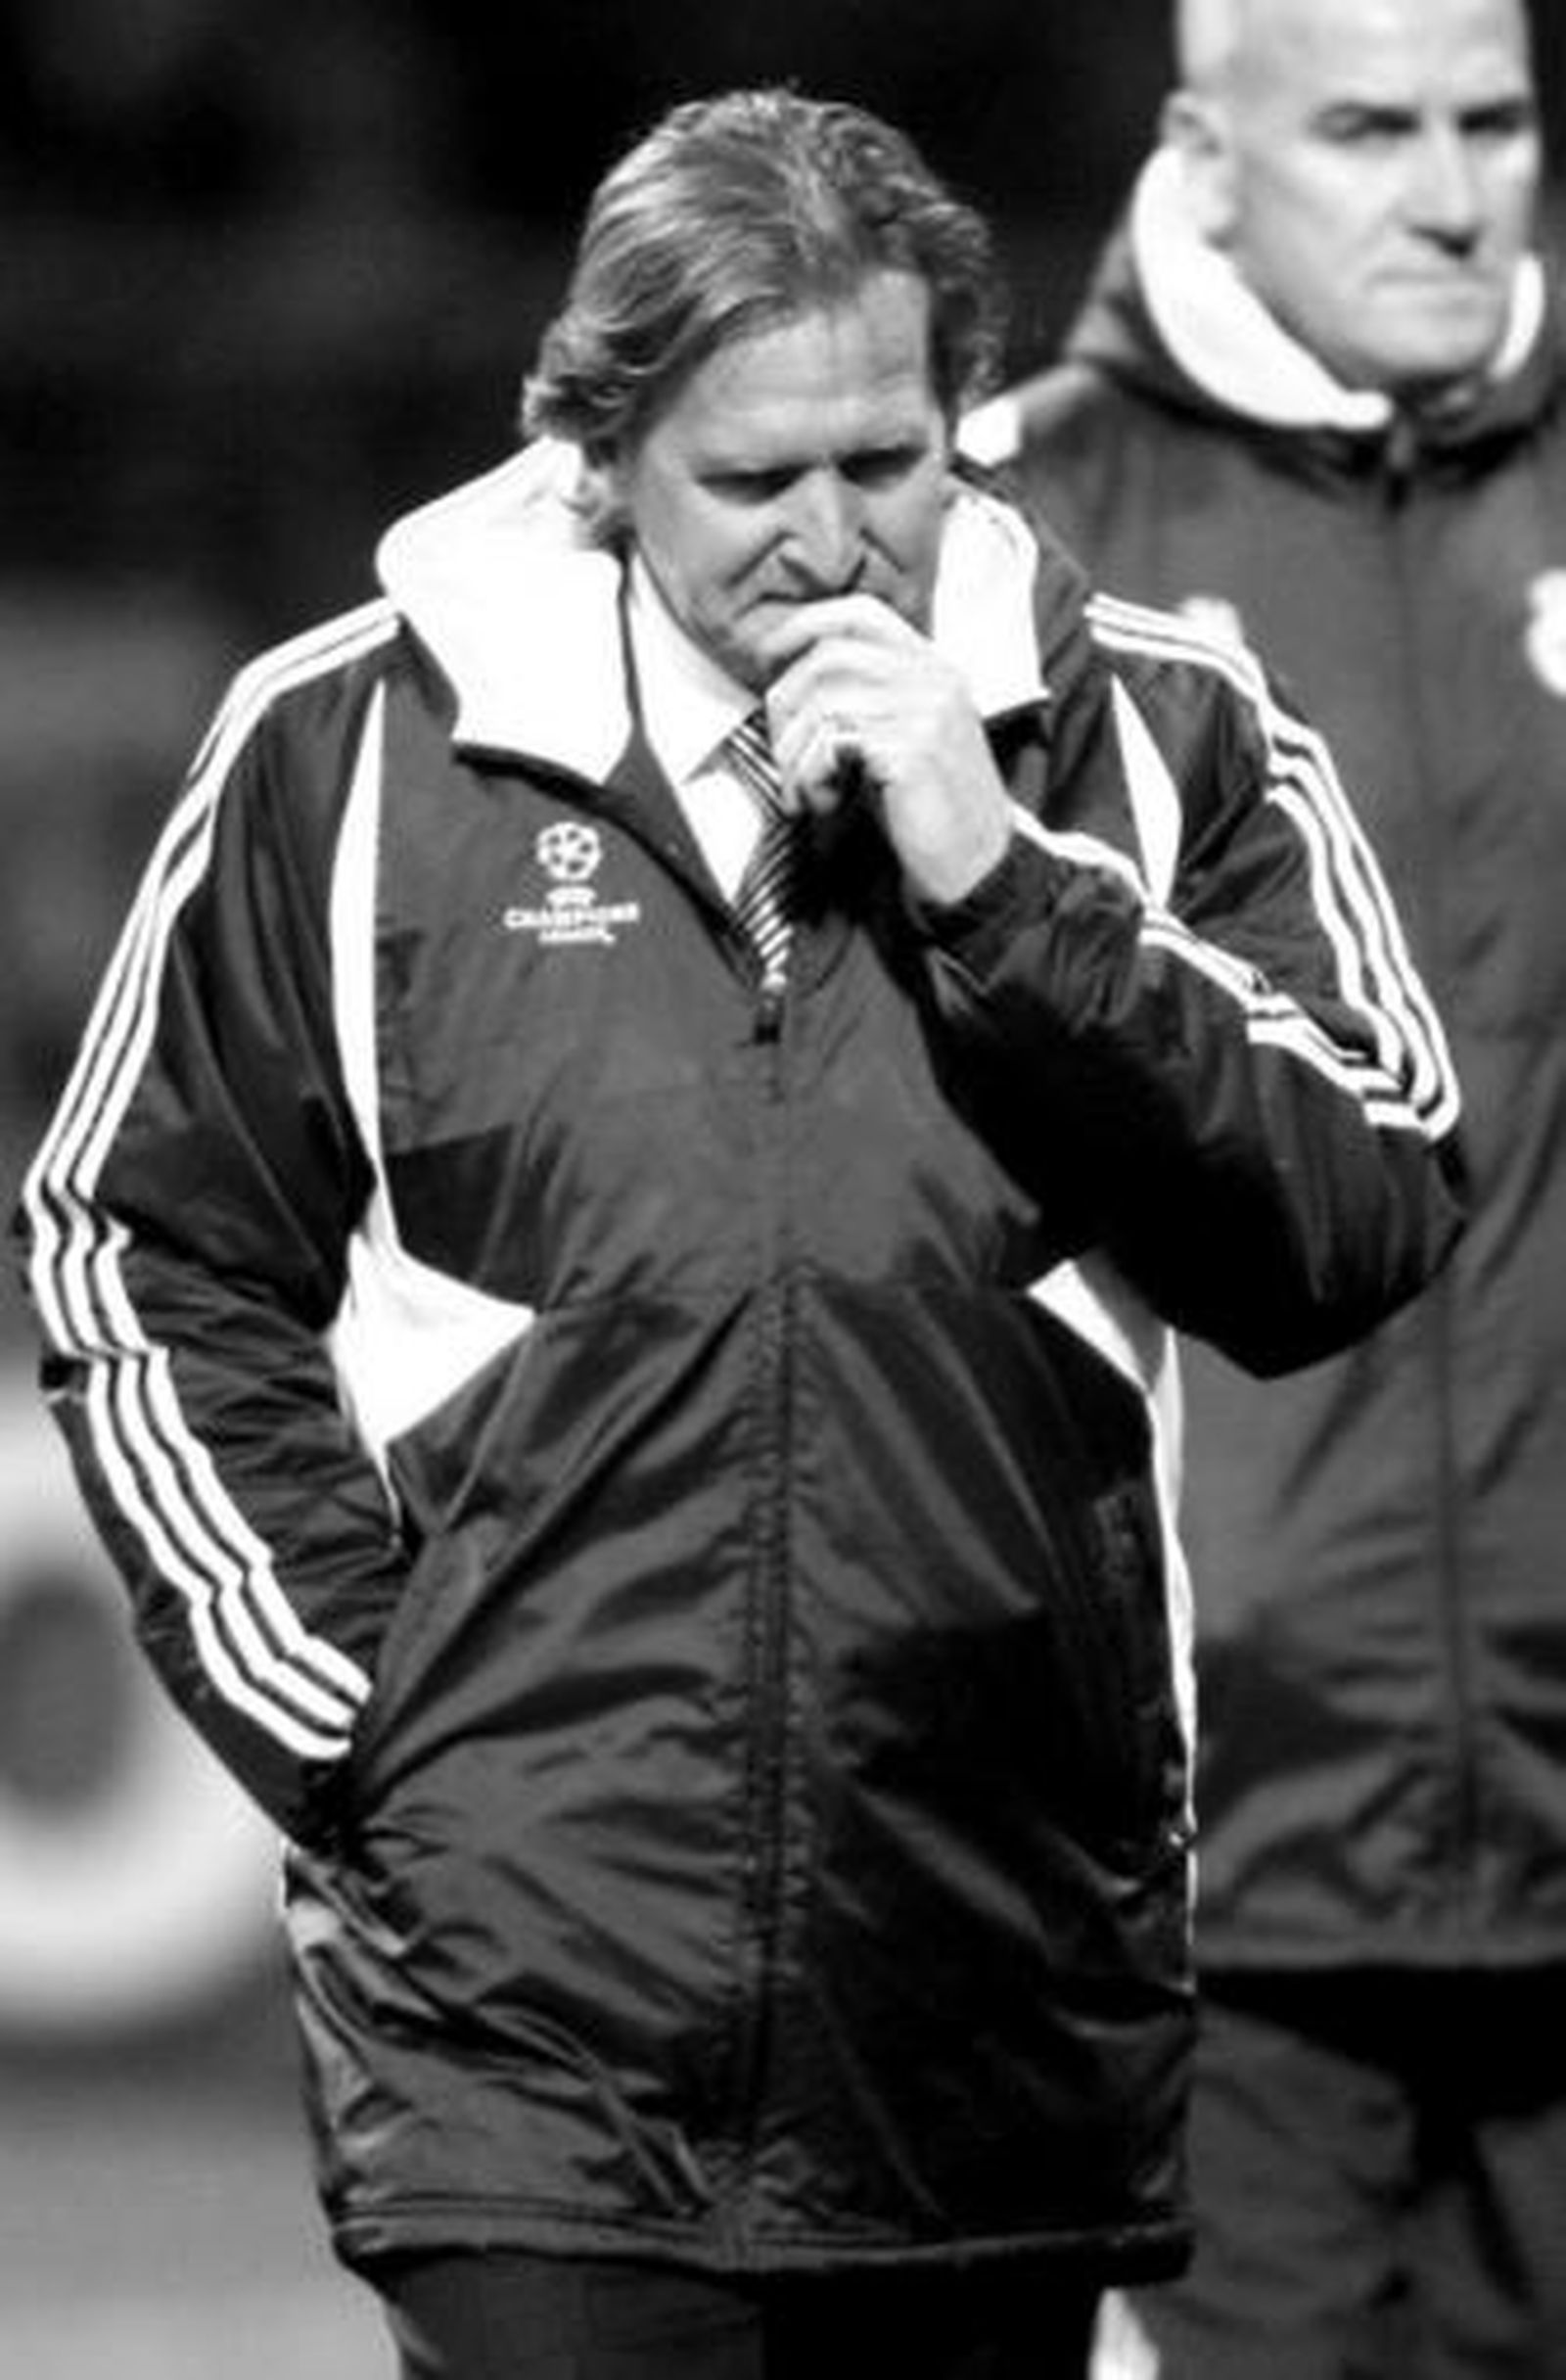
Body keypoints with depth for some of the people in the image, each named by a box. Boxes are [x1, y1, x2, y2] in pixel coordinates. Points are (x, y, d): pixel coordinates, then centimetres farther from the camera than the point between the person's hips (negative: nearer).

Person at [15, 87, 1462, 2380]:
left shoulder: (1160, 742, 6)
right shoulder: (356, 751, 3)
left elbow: (1368, 1227, -3)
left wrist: (1006, 890, -12)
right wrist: (345, 1708, 0)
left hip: (1004, 2016, 2)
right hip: (527, 2008, -2)